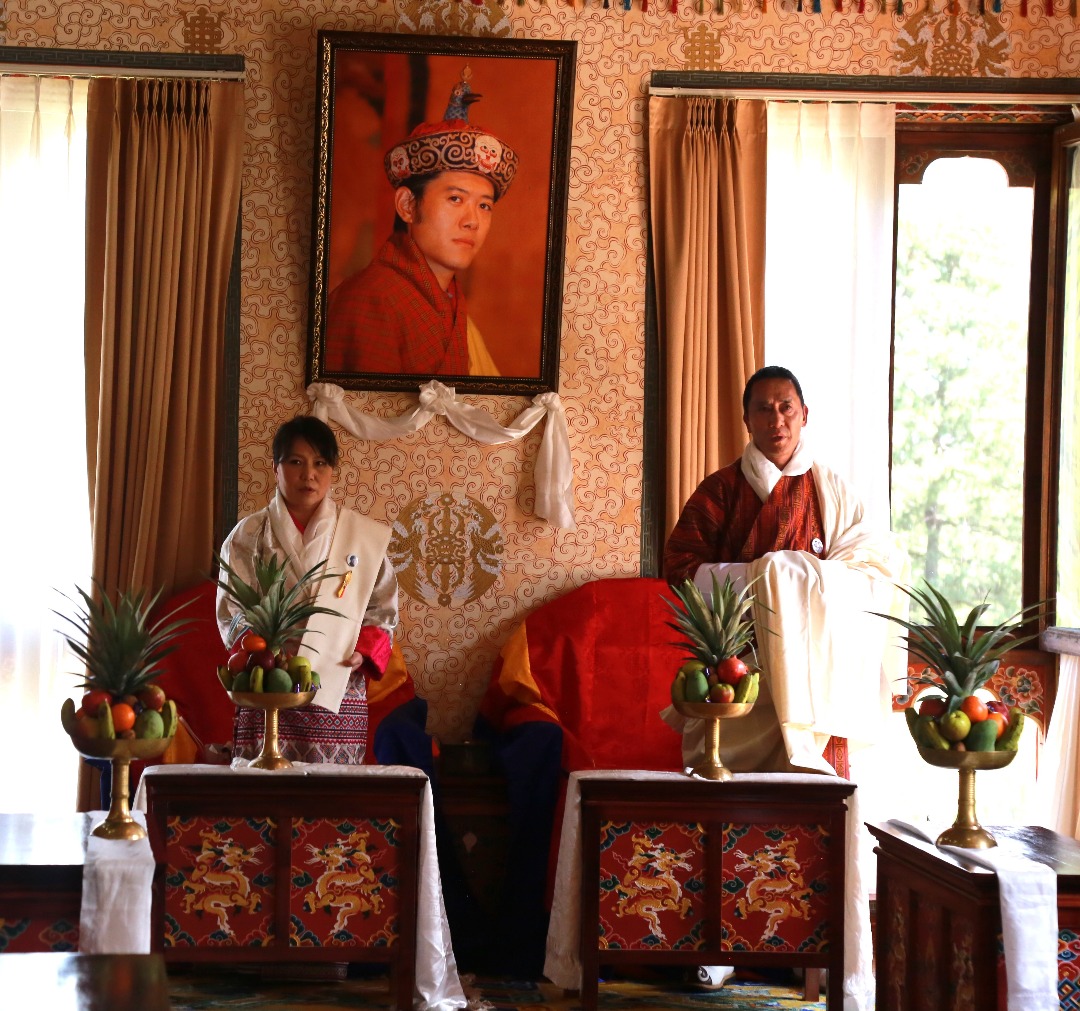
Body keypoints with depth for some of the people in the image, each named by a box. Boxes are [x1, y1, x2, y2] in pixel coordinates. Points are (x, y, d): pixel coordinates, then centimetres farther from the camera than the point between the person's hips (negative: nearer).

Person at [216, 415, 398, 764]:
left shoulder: (363, 536, 9)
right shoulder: (248, 536, 7)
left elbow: (383, 610, 11)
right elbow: (231, 614, 3)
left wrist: (364, 651, -8)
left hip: (338, 691, 1)